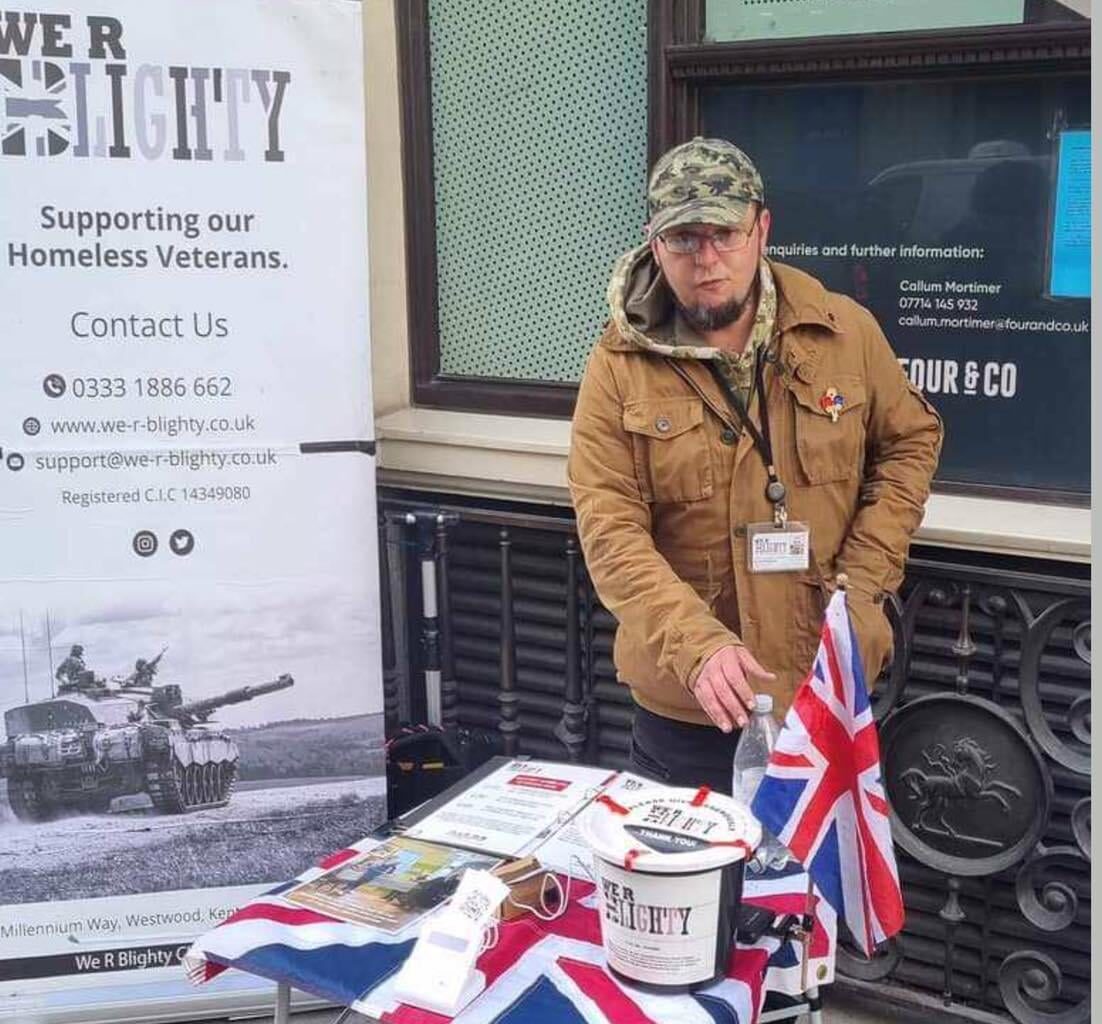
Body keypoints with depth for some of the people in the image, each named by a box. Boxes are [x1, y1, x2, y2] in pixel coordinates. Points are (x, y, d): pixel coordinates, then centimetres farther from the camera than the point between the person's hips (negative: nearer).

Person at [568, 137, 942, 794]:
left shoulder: (846, 332, -2)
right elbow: (610, 530, -13)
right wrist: (697, 645, -27)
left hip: (832, 690, 2)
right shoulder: (621, 363, -8)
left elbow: (911, 442, 10)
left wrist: (861, 580, -4)